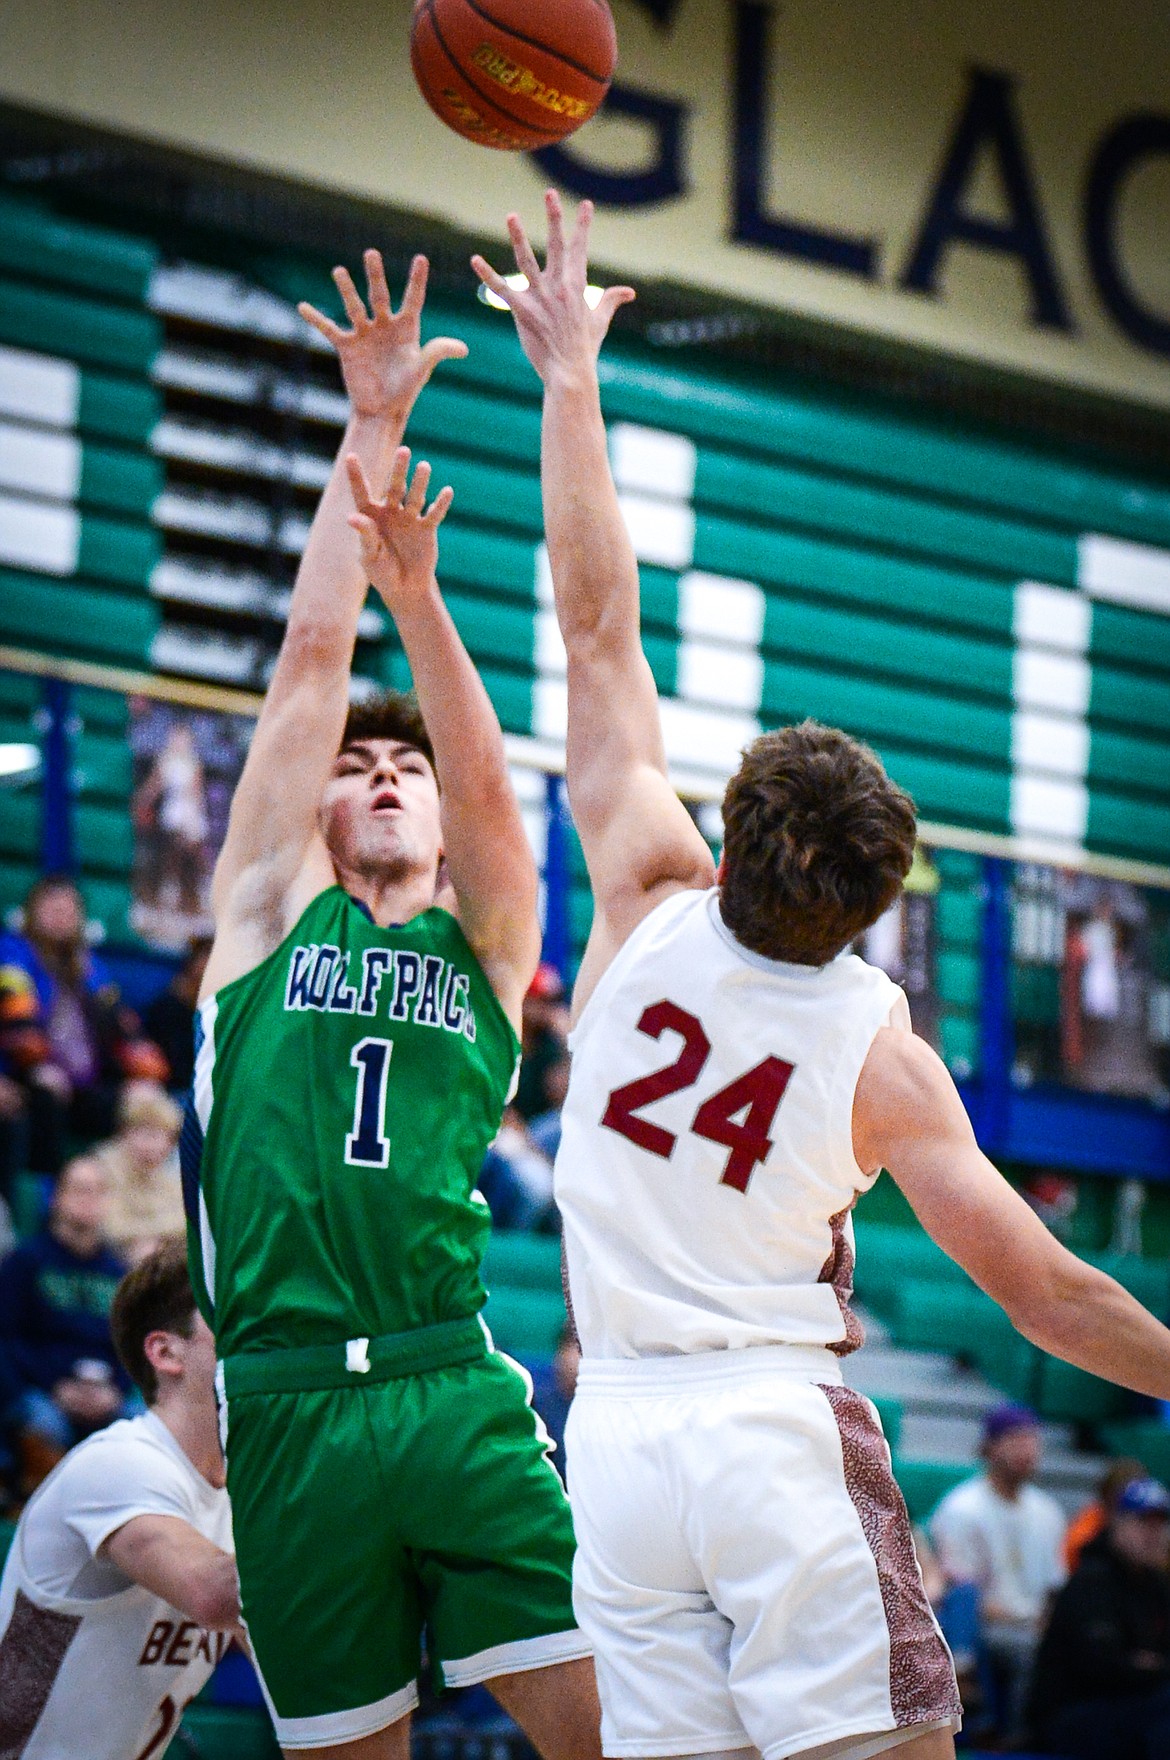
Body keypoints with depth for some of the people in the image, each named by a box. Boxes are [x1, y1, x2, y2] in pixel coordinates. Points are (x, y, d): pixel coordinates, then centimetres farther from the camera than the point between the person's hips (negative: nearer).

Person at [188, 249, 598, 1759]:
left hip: (458, 1395, 0)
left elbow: (484, 781, -4)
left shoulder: (486, 944, 14)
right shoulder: (271, 910, 14)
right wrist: (370, 430, 8)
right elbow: (311, 655, 9)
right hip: (288, 1409, 0)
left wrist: (420, 598, -19)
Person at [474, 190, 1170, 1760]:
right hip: (782, 1437, -3)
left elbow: (598, 632, 5)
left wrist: (569, 377, 12)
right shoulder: (880, 1051, -6)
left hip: (618, 1440, 3)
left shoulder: (653, 903, -1)